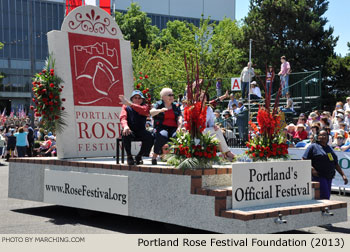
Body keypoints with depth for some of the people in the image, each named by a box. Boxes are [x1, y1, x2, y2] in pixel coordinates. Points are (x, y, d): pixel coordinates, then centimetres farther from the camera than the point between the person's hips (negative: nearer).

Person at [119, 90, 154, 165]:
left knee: (150, 137, -29)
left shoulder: (145, 106, 12)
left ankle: (139, 156, -6)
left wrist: (129, 104, -25)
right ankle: (129, 156, -17)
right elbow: (123, 117, -6)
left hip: (141, 131, 1)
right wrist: (125, 126, -31)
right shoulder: (126, 106, 12)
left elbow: (145, 111, -15)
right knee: (125, 135, -36)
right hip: (130, 130, -1)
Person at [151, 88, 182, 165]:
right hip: (161, 127, -2)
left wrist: (179, 128, -10)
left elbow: (180, 118, 9)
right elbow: (151, 113, -8)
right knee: (162, 136, -37)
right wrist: (160, 110, -27)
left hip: (173, 128, 3)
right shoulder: (159, 104, 10)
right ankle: (154, 156, -22)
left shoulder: (176, 106, 19)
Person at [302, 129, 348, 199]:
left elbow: (336, 164, 25)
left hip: (329, 177, 7)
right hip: (318, 176, -7)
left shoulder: (329, 148, 21)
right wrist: (311, 169, -21)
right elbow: (304, 160, -7)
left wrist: (343, 175, 17)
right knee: (325, 197, -16)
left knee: (326, 197, 6)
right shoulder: (313, 147, 1)